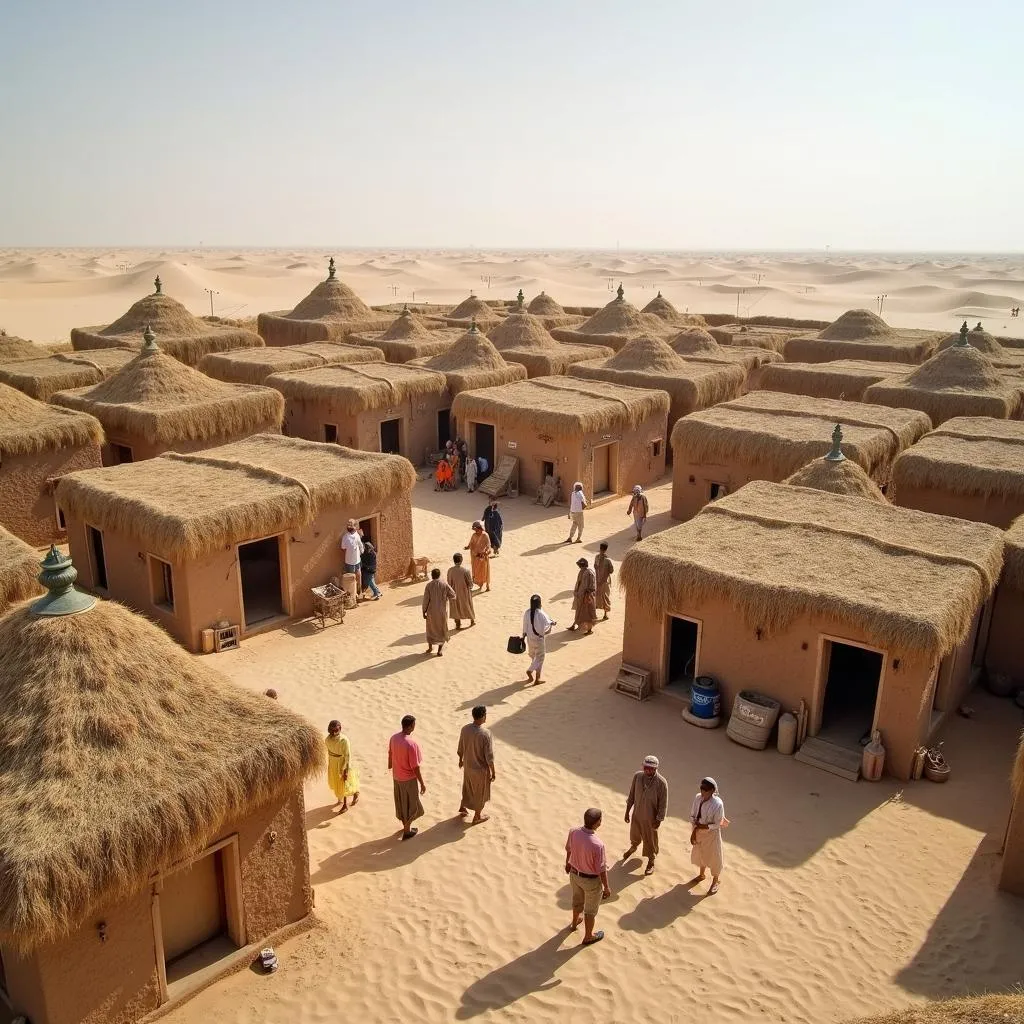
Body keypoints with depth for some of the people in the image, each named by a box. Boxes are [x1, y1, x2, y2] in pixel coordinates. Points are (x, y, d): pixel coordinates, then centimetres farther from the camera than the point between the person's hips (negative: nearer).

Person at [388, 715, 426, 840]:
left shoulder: (393, 738, -9)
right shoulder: (411, 744, -30)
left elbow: (390, 755, 9)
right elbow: (415, 767, -24)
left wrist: (390, 766, 29)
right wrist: (422, 783, -13)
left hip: (396, 776, 7)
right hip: (409, 778, -7)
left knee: (400, 802, 23)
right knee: (410, 805, 13)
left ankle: (405, 825, 41)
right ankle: (407, 831, 25)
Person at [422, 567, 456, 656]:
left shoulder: (428, 585, -12)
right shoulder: (444, 584, -11)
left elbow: (425, 600, -10)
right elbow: (453, 595, -3)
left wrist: (424, 611, 0)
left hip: (431, 611, 0)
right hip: (442, 611, 0)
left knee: (431, 628, 20)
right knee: (442, 629, 13)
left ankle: (430, 647, 30)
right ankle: (440, 649, 13)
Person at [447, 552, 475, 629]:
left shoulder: (450, 570, -16)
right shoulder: (465, 570, -23)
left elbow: (449, 583, -5)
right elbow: (470, 583, -14)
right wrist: (470, 587, 8)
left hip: (455, 592, 1)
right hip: (465, 592, -1)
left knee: (456, 607, 17)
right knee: (468, 605, 20)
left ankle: (458, 624, 23)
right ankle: (472, 620, 39)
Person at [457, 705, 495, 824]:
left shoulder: (465, 729, -13)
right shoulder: (485, 733, -30)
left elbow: (460, 748, 3)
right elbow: (489, 757, -23)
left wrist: (460, 760, 21)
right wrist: (493, 772, -10)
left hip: (468, 766, 5)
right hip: (481, 769, -5)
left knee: (468, 786, 30)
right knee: (480, 793, 17)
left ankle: (463, 807, 48)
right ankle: (477, 817, 34)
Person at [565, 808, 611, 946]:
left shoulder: (573, 832, -21)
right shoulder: (597, 845, -38)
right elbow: (601, 870, -24)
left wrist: (568, 864, 21)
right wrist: (606, 888, -7)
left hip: (574, 874, 6)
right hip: (591, 880, -6)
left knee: (577, 900, 34)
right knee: (591, 910, 21)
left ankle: (574, 923, 60)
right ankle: (588, 937, 44)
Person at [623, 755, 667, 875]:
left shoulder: (661, 783, -26)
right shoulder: (637, 776, -15)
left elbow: (663, 804, -17)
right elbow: (631, 795, -2)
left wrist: (658, 820, -14)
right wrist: (627, 811, 3)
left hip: (651, 817, -4)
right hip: (637, 814, 4)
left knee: (650, 840, 14)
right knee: (635, 834, 28)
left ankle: (651, 863, 39)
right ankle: (633, 848, 60)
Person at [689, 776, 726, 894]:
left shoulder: (717, 804, -30)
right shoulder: (698, 798, -14)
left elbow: (717, 824, -20)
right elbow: (692, 815, -3)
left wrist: (701, 826, -24)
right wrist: (694, 831, -15)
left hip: (711, 834, -5)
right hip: (698, 832, 5)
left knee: (713, 857, 16)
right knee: (700, 854, 27)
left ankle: (715, 881, 42)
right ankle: (702, 875, 55)